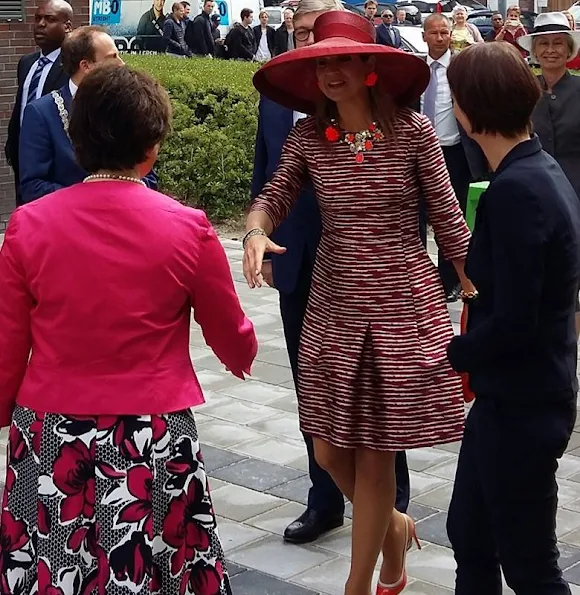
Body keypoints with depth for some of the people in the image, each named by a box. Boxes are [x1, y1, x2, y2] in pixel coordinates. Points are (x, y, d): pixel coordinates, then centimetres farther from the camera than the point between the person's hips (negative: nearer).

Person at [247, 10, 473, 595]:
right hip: (334, 306, 4)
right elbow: (274, 196, -1)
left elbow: (447, 218, -5)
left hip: (401, 305, -4)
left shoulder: (412, 130, -9)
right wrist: (256, 231, -24)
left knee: (373, 456, 4)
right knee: (330, 450, 9)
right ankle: (392, 525, 40)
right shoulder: (308, 135, 0)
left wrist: (477, 294, -2)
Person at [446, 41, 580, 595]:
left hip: (520, 405, -10)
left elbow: (512, 322, -25)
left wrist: (448, 353, -9)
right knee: (469, 534, 21)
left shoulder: (516, 190, -24)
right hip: (517, 395, 10)